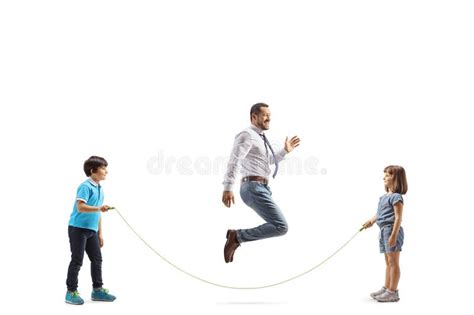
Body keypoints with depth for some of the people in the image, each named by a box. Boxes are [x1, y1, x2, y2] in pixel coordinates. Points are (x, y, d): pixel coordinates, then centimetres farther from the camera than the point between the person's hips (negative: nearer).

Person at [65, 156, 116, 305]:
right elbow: (80, 207, -25)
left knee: (97, 259, 9)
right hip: (78, 228, -8)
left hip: (91, 230, 8)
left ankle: (97, 290, 19)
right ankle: (71, 292, 9)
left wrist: (100, 233, 18)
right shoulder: (85, 186, -14)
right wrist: (99, 208, -36)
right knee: (77, 261, -2)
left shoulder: (99, 189, 13)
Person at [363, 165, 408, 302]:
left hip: (392, 230, -9)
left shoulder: (396, 196, -14)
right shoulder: (384, 196, 14)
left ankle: (393, 292, 2)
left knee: (393, 262, -3)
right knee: (388, 262, 16)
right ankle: (386, 288, 24)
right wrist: (371, 221, 17)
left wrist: (394, 235, -24)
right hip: (384, 230, 9)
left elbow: (398, 217, -19)